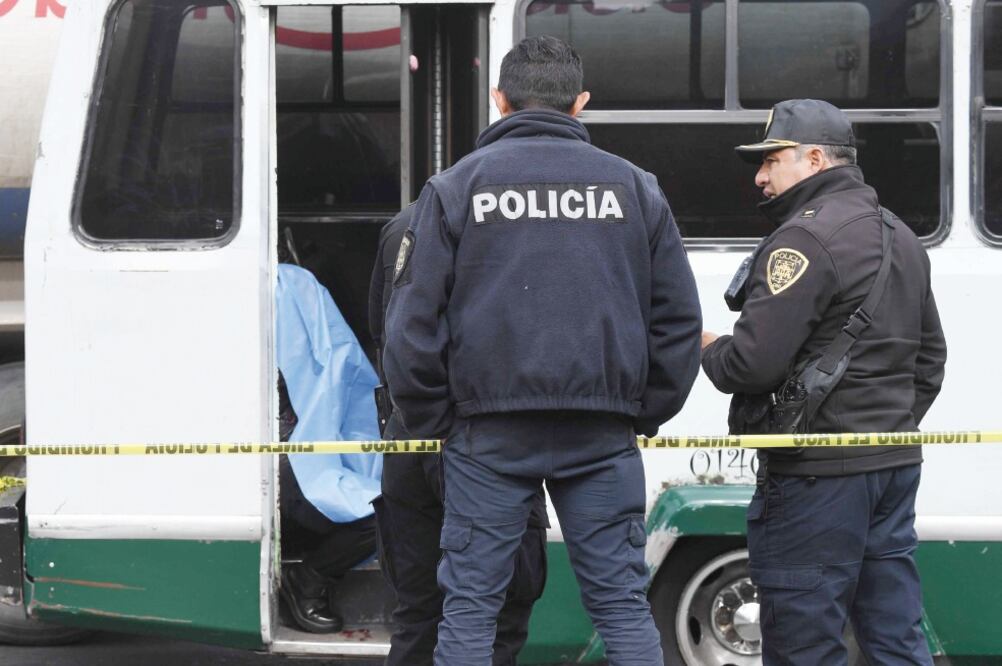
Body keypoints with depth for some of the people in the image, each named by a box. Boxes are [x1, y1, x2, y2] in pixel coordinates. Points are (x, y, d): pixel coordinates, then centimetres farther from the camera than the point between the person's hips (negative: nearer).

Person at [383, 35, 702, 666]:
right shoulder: (634, 186, 7)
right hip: (603, 434, 2)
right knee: (622, 601, 6)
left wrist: (432, 420, 7)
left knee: (470, 603, 4)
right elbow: (678, 319, 7)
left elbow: (415, 319, -3)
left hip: (489, 431, -1)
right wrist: (646, 414, 15)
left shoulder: (456, 186, 1)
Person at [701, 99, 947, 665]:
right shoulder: (900, 238, 18)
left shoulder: (805, 238, -13)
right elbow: (930, 359, 25)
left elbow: (753, 364, -19)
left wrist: (709, 350, 1)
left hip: (819, 475, -9)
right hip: (895, 468, 9)